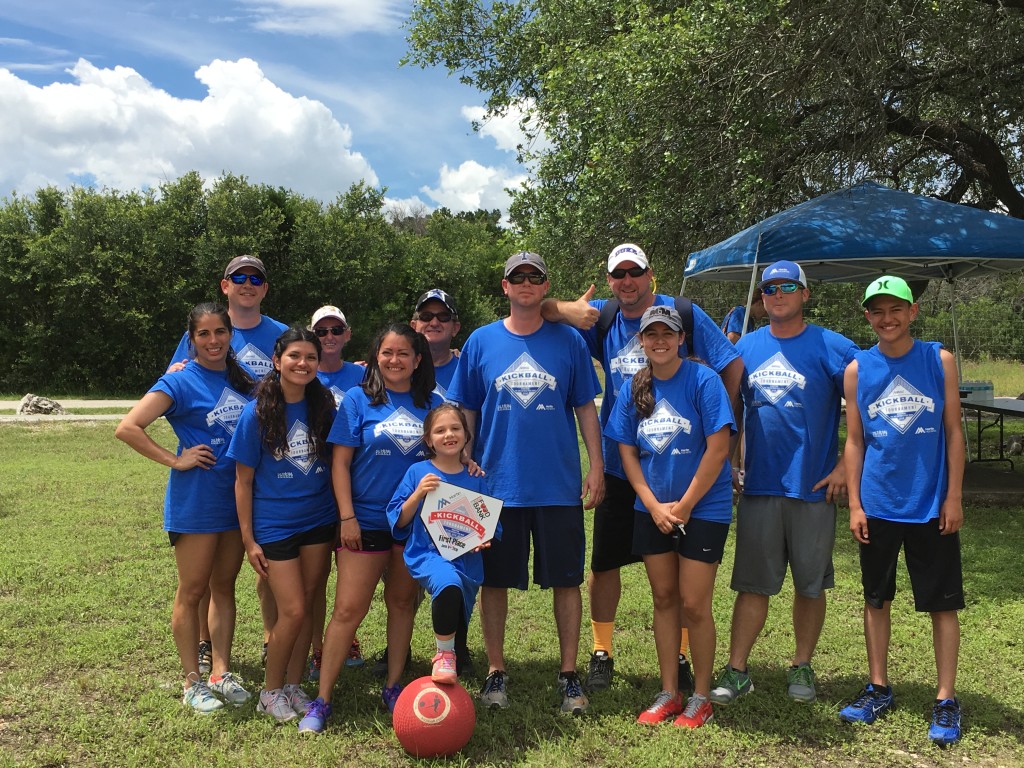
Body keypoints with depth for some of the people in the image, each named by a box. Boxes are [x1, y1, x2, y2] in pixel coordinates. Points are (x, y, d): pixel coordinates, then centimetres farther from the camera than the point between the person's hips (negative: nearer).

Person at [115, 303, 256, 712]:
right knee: (193, 591, 5)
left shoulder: (241, 378, 7)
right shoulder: (181, 381, -11)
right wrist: (176, 461, -15)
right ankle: (192, 682, 17)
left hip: (236, 498, 6)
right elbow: (127, 428, -17)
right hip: (196, 500, -5)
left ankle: (220, 673, 23)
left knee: (224, 586, 13)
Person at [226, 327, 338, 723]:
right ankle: (271, 691, 17)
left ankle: (294, 686, 25)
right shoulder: (257, 414, -10)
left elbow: (337, 464, 9)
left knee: (307, 606, 8)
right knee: (292, 610, -4)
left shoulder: (323, 407, -1)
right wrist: (249, 539, -7)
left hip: (318, 522, 3)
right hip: (274, 525, -3)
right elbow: (243, 480, -6)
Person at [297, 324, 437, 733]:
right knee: (348, 608, -2)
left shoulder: (431, 404, 5)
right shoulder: (358, 399, -2)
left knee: (402, 602, 13)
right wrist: (347, 516, -10)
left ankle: (393, 687, 28)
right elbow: (340, 461, -4)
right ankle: (322, 699, 9)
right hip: (366, 521, -3)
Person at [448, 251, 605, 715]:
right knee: (494, 580, 8)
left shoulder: (568, 341, 4)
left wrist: (596, 465, 1)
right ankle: (495, 672, 24)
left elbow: (585, 407, 6)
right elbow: (466, 411, 8)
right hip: (497, 484, 0)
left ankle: (569, 674, 21)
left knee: (566, 580, 6)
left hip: (559, 485, 0)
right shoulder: (481, 342, 4)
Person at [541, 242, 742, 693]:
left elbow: (732, 364, -3)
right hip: (619, 465, 2)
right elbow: (538, 309, -1)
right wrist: (565, 310, -22)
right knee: (604, 562, 8)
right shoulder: (602, 318, 4)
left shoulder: (683, 314, -4)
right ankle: (602, 653, 24)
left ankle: (680, 656, 25)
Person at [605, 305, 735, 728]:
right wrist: (654, 506, -6)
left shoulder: (703, 380, -11)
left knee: (694, 604, 0)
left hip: (703, 508, -4)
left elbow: (718, 448, -15)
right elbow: (627, 451, 4)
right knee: (663, 599, 11)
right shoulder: (634, 388, 3)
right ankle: (668, 693, 24)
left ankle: (701, 697, 18)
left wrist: (684, 506, -13)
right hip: (652, 510, 4)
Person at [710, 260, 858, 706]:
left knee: (810, 584, 10)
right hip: (758, 486, 2)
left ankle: (802, 668, 26)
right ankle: (736, 671, 15)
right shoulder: (746, 347, 8)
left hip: (813, 487, -2)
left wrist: (845, 467, -7)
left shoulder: (832, 348, -3)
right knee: (753, 583, 7)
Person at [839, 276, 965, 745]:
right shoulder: (857, 370, 1)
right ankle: (878, 688, 26)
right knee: (876, 599, 12)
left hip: (932, 506, -1)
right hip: (877, 506, 2)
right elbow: (854, 441, 4)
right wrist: (854, 504, 0)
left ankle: (946, 701, 17)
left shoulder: (939, 361, -1)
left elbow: (954, 432, 1)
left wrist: (954, 497, -4)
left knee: (943, 603, 5)